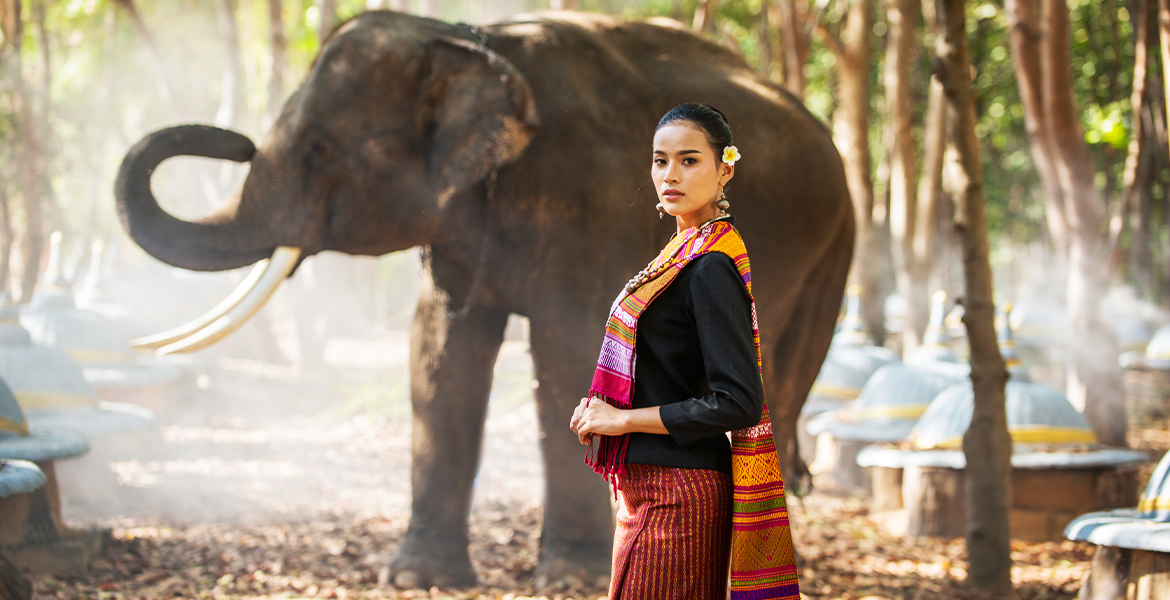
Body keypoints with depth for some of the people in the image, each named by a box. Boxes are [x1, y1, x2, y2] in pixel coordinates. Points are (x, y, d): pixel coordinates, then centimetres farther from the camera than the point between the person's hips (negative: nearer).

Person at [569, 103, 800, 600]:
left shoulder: (711, 266, -17)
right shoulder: (685, 251, 12)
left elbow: (739, 404, -22)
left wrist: (623, 419, -15)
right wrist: (605, 406, 6)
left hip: (675, 495, -9)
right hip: (651, 485, 9)